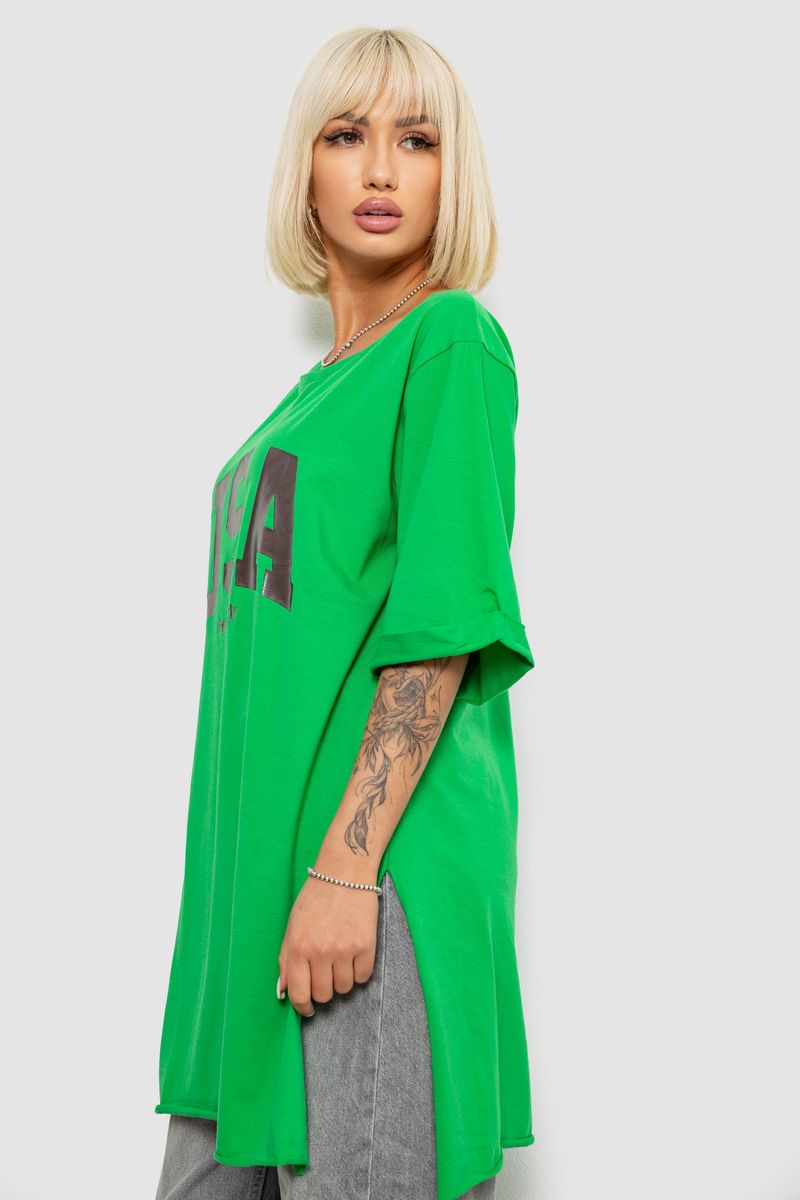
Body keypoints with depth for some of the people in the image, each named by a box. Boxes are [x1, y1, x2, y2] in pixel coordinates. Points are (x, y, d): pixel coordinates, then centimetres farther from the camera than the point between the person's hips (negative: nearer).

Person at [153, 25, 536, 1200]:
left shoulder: (456, 340, -6)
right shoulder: (320, 384, 18)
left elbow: (445, 620, -15)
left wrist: (348, 866, -21)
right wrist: (259, 878, 18)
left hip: (383, 855, -8)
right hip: (258, 866, 8)